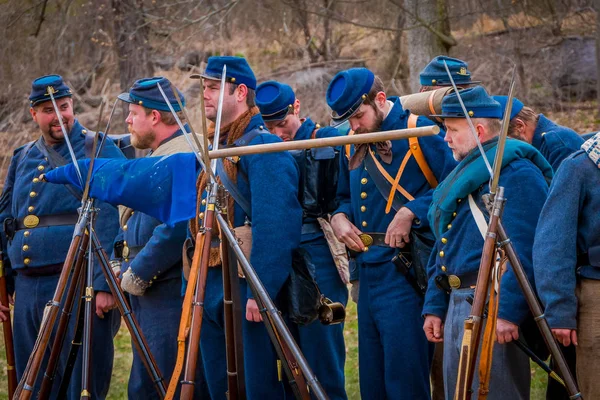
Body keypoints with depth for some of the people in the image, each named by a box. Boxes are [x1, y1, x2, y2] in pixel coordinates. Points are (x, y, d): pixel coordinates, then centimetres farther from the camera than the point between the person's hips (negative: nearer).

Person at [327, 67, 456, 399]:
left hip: (405, 270, -8)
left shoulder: (418, 131, -9)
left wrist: (411, 212, -20)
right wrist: (339, 218, 7)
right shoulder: (353, 146, 13)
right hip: (368, 271, 8)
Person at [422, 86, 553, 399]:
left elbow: (524, 251, -21)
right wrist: (435, 306, 19)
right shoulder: (466, 173, 19)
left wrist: (508, 311, -25)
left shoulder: (516, 173, -12)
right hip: (457, 304, 10)